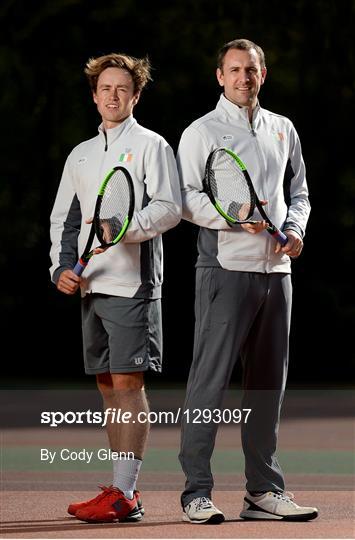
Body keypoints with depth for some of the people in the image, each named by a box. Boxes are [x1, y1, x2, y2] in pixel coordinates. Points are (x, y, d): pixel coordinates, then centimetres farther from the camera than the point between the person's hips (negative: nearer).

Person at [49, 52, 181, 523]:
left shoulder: (150, 145, 1)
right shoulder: (81, 155, 20)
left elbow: (169, 208, -9)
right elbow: (63, 219, 20)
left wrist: (123, 228, -22)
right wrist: (63, 267, 5)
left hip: (133, 283, -7)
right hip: (91, 285, 7)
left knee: (127, 382, -11)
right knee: (107, 384, 7)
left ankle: (124, 493, -14)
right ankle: (123, 493, 11)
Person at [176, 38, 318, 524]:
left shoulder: (283, 130, 17)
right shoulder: (201, 132, 1)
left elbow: (298, 192, 22)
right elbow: (184, 198, -7)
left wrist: (295, 228, 3)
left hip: (276, 268, 6)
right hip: (225, 268, -6)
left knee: (269, 383, 9)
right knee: (211, 378, -8)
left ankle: (264, 490, 15)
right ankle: (197, 491, -6)